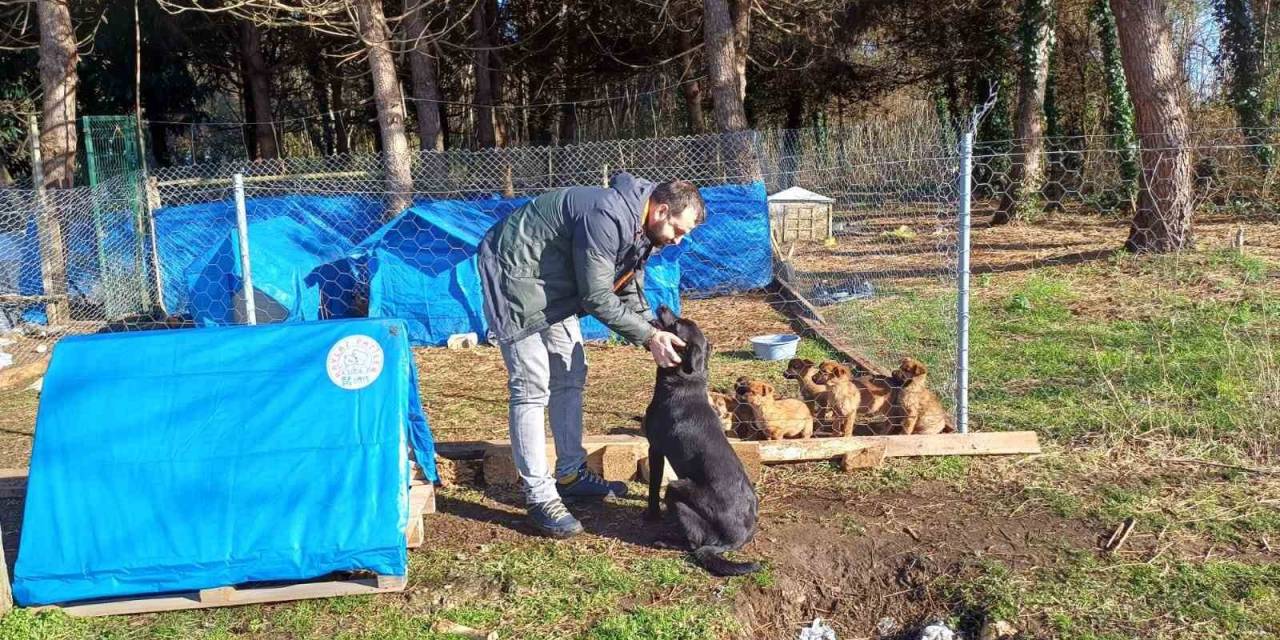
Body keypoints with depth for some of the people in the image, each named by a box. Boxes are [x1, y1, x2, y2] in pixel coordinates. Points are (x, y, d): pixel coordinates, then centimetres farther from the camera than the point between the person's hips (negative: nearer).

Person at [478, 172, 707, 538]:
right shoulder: (608, 217, -29)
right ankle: (539, 497, -5)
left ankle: (571, 474, 22)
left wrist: (656, 336, -5)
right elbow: (597, 299, -27)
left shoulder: (638, 227, 2)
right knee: (531, 388, -10)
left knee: (570, 377, 11)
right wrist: (650, 336, -23)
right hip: (515, 278, -10)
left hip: (554, 287, 10)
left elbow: (630, 294, 8)